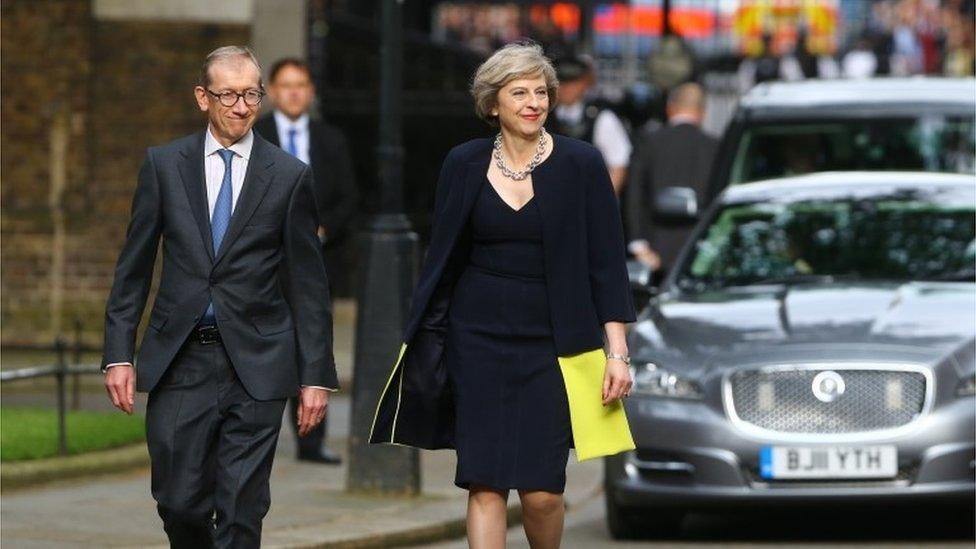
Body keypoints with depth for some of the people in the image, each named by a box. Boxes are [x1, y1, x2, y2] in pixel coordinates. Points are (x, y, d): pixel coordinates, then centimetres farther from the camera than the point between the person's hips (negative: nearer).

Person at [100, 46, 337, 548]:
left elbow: (308, 285, 3)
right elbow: (133, 267, 7)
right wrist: (118, 353, -1)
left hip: (256, 365, -1)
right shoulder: (164, 165, 5)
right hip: (180, 361, 1)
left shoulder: (289, 176, 2)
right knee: (179, 502, 1)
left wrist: (316, 375, 0)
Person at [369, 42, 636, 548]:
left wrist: (617, 352, -8)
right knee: (484, 484, -5)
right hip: (479, 336, 2)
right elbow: (442, 259, 10)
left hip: (553, 342, -2)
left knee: (542, 490, -6)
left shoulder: (580, 164, -3)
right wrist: (418, 342, 9)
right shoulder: (464, 164, 3)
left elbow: (606, 264, -2)